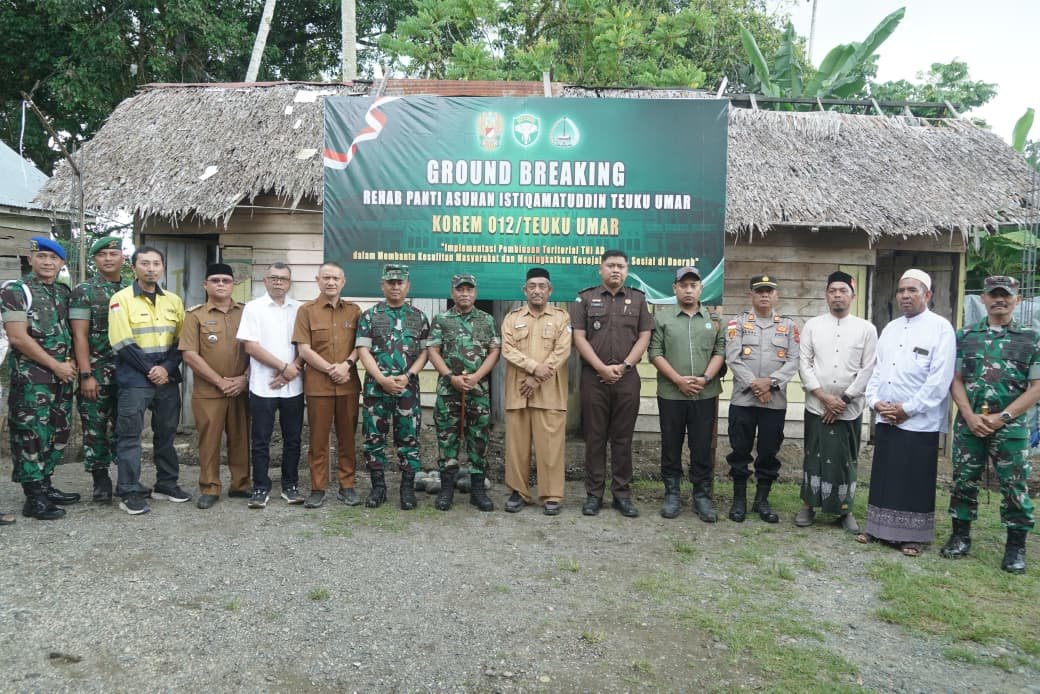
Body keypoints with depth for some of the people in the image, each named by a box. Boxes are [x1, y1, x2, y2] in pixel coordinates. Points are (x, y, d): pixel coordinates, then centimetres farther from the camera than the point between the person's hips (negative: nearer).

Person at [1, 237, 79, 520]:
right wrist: (56, 365, -12)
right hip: (31, 377, -7)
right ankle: (34, 498, 2)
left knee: (58, 433, 11)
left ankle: (44, 485, 23)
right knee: (32, 434, -4)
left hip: (63, 376, 7)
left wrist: (71, 362, 0)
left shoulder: (64, 292, 13)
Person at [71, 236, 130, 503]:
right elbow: (79, 335, -6)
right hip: (97, 371, -3)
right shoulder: (84, 291, -1)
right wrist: (86, 375, -12)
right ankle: (101, 480, 12)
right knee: (95, 426, 2)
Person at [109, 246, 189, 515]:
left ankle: (166, 484, 23)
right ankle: (130, 492, 5)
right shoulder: (121, 299, -5)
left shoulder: (173, 300, 8)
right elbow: (123, 344, -11)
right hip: (134, 379, -4)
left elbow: (181, 340, 6)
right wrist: (150, 370, -12)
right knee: (129, 436, -1)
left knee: (166, 433, 12)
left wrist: (166, 369, -9)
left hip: (168, 379, 5)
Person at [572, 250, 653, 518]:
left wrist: (623, 365, -8)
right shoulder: (585, 298, 5)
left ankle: (622, 494, 12)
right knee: (595, 437, 4)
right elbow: (579, 337, -1)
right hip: (593, 377, -1)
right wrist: (601, 368, -11)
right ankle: (594, 493, 11)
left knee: (623, 438, 5)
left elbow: (644, 337, 5)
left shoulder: (638, 299, 10)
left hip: (627, 378, 1)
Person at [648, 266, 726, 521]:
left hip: (705, 395, 1)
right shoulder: (662, 317, 3)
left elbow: (720, 351, 3)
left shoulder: (714, 318, 9)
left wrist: (705, 378, -11)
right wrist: (678, 380, -12)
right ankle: (672, 494, 19)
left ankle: (702, 497, 15)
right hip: (671, 394, -1)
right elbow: (655, 353, -3)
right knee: (671, 446, 7)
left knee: (702, 448, 5)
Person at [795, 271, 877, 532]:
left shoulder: (867, 329, 2)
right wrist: (824, 396, -11)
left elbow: (868, 370, -2)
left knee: (846, 460, 8)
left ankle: (845, 510, 22)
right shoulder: (812, 325, 3)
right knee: (814, 457, 6)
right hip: (817, 406, 0)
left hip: (849, 409, 0)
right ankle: (808, 506, 19)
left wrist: (843, 399, -9)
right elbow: (804, 364, -1)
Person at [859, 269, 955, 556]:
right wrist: (875, 401, -2)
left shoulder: (940, 328, -6)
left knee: (915, 482, 4)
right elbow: (876, 369, 14)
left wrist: (907, 409, -13)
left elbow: (940, 378, -13)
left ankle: (912, 536, 16)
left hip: (919, 422, -6)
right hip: (885, 419, 6)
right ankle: (879, 527, 23)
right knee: (883, 476, 12)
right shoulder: (890, 328, 14)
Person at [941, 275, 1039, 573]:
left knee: (1015, 486, 2)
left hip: (1010, 427, -2)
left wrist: (1002, 417, -11)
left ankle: (1016, 545, 15)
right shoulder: (965, 336, 7)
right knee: (963, 480, 8)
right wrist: (970, 416, -7)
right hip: (968, 424, 2)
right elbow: (956, 380, 6)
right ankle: (960, 535, 22)